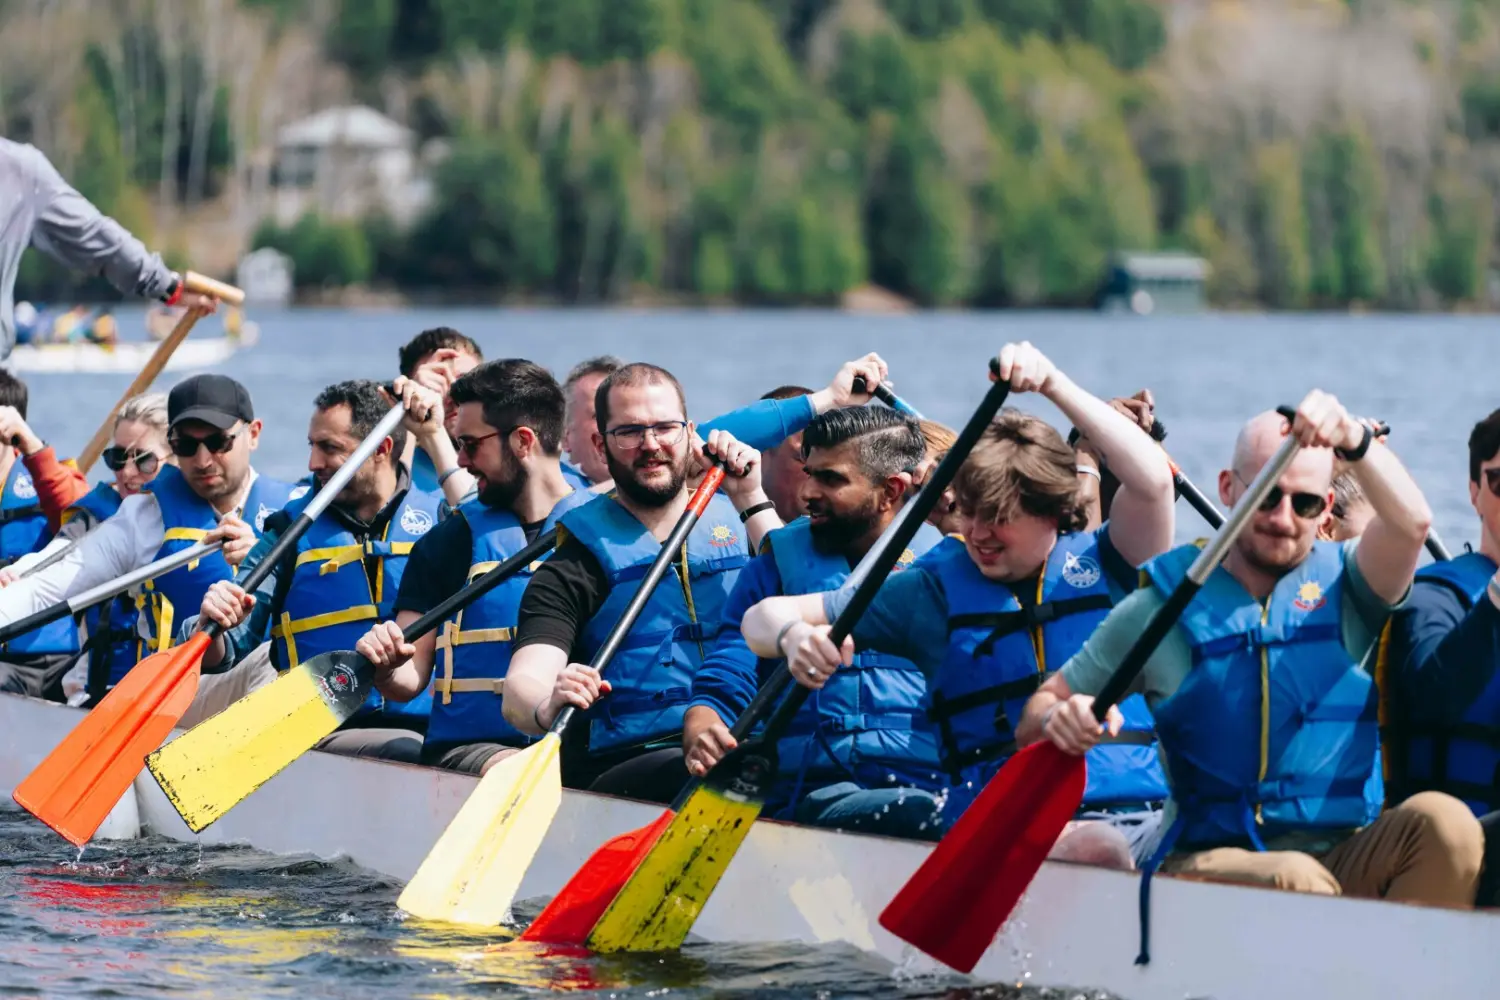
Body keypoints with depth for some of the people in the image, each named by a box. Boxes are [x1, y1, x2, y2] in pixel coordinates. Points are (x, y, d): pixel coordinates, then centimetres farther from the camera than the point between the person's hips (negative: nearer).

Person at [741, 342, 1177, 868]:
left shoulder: (1104, 566, 11)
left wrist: (1054, 385, -14)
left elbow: (1151, 483, -10)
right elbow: (763, 618, 13)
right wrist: (793, 636, -13)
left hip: (1138, 816, 1)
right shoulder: (936, 590, 14)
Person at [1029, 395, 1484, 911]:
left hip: (1344, 859, 2)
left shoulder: (1342, 584, 10)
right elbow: (1036, 715, 11)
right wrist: (1059, 720, -15)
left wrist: (1355, 441, -31)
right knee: (1296, 881, -37)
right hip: (1209, 861, -2)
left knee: (1443, 821, -30)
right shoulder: (1162, 605, 7)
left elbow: (1411, 523, -13)